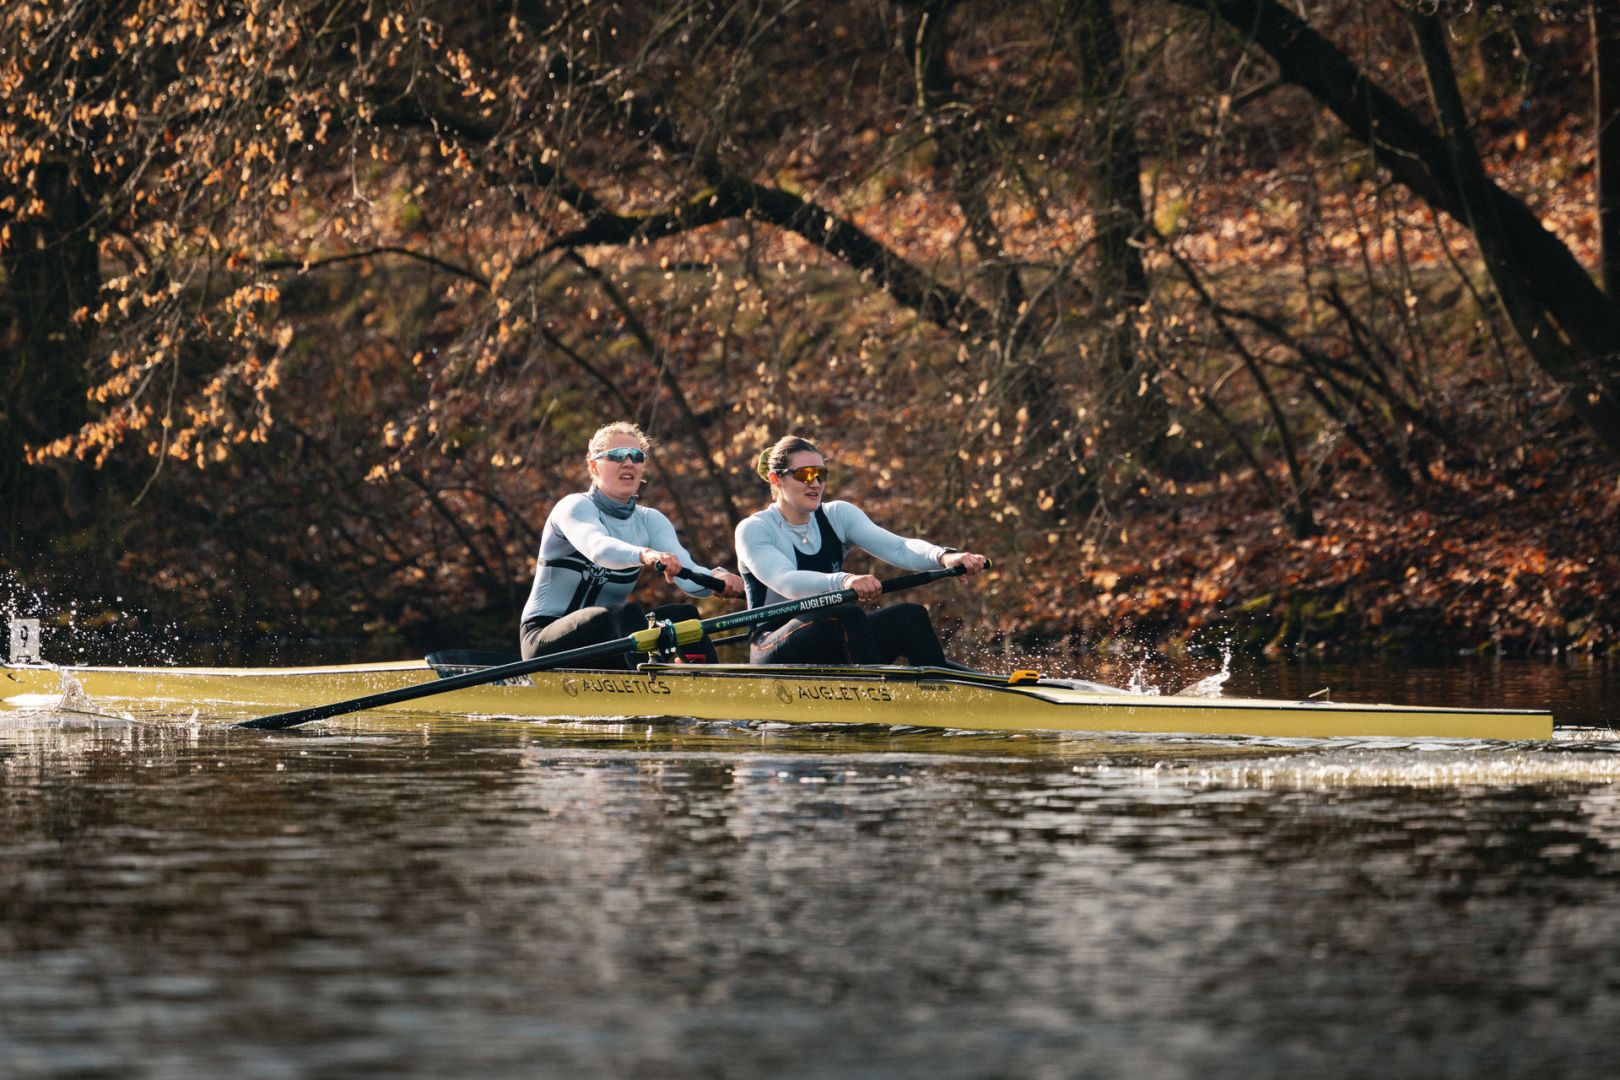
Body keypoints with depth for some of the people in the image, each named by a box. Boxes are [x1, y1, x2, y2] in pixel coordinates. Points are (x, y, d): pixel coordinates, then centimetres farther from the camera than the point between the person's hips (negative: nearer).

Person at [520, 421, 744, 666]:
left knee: (683, 615, -18)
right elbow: (596, 547, -35)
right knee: (627, 614, -33)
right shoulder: (575, 507, -10)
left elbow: (687, 575, -11)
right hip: (544, 639, -6)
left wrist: (717, 577, -35)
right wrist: (645, 555, -56)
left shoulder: (649, 521, 7)